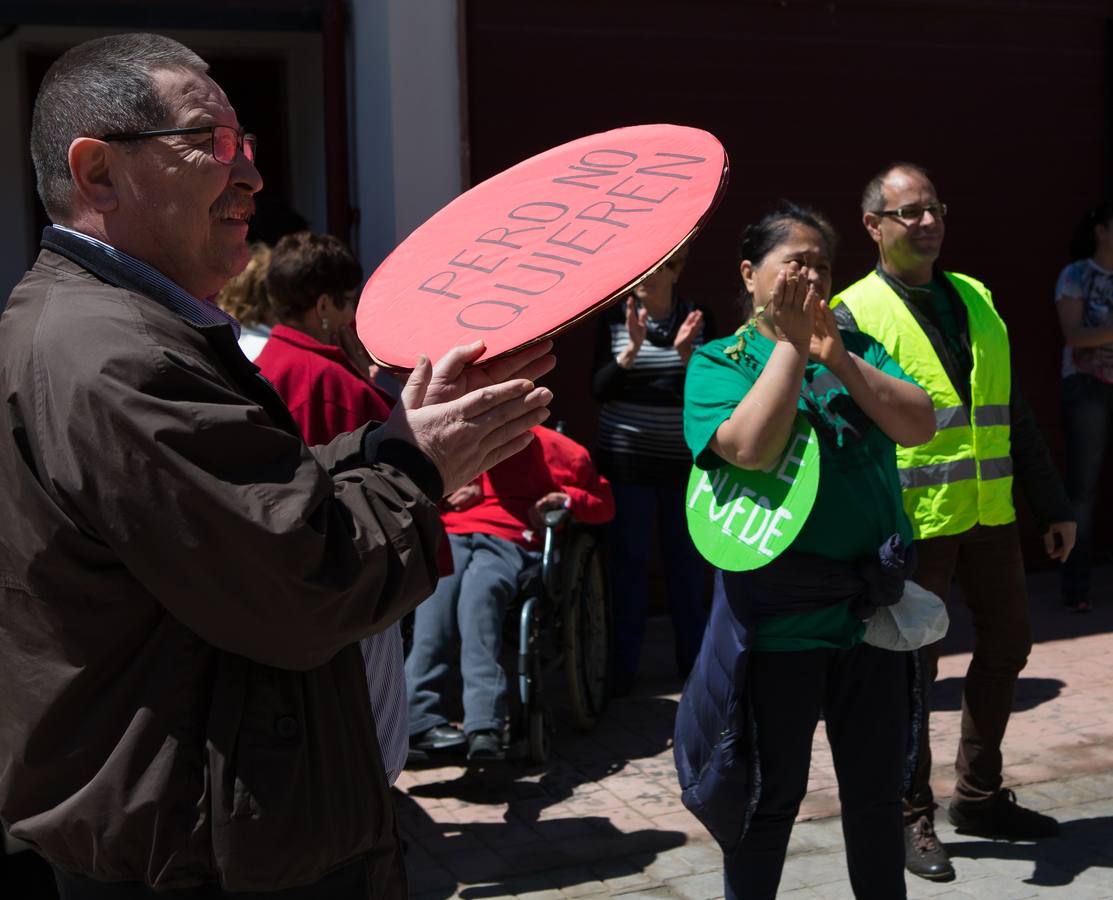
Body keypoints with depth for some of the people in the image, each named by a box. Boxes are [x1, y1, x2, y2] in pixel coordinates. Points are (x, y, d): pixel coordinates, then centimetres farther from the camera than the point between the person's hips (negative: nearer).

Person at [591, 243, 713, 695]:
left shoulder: (699, 318, 1)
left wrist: (687, 353, -18)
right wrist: (631, 349, -20)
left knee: (687, 559, 7)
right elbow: (598, 389, -6)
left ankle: (693, 660, 20)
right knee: (627, 560, 3)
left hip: (683, 459, 1)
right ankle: (622, 667, 11)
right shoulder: (614, 317, -1)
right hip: (626, 458, -1)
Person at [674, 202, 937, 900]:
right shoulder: (719, 362, -3)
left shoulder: (857, 348, 10)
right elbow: (752, 448, -21)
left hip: (872, 603, 4)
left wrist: (836, 357, -13)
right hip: (779, 615, -4)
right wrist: (792, 342, -15)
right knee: (770, 797, 9)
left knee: (878, 789, 18)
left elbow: (920, 426, -4)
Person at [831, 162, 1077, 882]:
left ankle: (979, 795, 33)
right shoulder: (854, 313, -7)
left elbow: (1014, 411, 14)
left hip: (990, 513, 7)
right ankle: (911, 816, 20)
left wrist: (1054, 504, 12)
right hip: (912, 522, -6)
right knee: (913, 666, 2)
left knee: (1007, 646, 15)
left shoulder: (976, 299, 12)